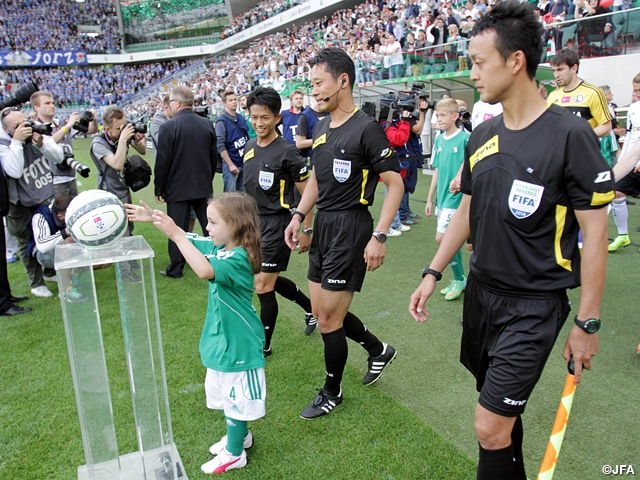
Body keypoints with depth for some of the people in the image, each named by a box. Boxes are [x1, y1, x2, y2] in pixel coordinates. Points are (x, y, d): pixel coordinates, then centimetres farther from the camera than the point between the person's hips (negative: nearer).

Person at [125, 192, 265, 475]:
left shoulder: (239, 258, -28)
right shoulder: (217, 247, -2)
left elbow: (205, 270, -44)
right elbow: (187, 239, 8)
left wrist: (175, 234, -41)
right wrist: (153, 219, -3)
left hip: (238, 343, -9)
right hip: (220, 338, 9)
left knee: (236, 398, 10)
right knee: (224, 394, 24)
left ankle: (234, 453, 29)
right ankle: (240, 435, 46)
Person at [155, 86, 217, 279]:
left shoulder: (169, 127, -14)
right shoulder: (207, 124, 2)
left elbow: (162, 162, -12)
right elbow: (214, 157, 8)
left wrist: (159, 188, -1)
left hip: (178, 188, -4)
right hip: (203, 186, 5)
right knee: (209, 225, 12)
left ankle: (175, 269, 13)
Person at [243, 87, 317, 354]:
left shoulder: (286, 152, -16)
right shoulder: (249, 147, 6)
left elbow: (307, 193, -12)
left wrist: (306, 230, -12)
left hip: (276, 225, -8)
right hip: (255, 222, 8)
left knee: (263, 287, -2)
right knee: (270, 280, 20)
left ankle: (263, 346, 17)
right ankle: (311, 308, 43)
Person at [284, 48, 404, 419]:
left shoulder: (366, 128, -14)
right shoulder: (321, 128, 11)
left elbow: (395, 184, -15)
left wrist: (379, 236, -21)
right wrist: (299, 216, 12)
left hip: (351, 228, -8)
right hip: (323, 225, 9)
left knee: (329, 318, 0)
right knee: (323, 311, 15)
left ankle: (332, 392, 23)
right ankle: (379, 350, 37)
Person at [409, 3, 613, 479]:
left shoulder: (570, 135, -16)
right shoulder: (482, 135, 4)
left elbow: (594, 232, -12)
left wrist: (587, 322, -10)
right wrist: (433, 273, 10)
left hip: (534, 306, -6)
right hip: (481, 292, 6)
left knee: (491, 429, -3)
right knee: (503, 412, 19)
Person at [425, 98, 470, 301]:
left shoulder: (465, 138, -12)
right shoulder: (438, 140, 8)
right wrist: (429, 198, 16)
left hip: (456, 197, -7)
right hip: (441, 198, 7)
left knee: (441, 238, -9)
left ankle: (459, 279, 9)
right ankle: (460, 280, 27)